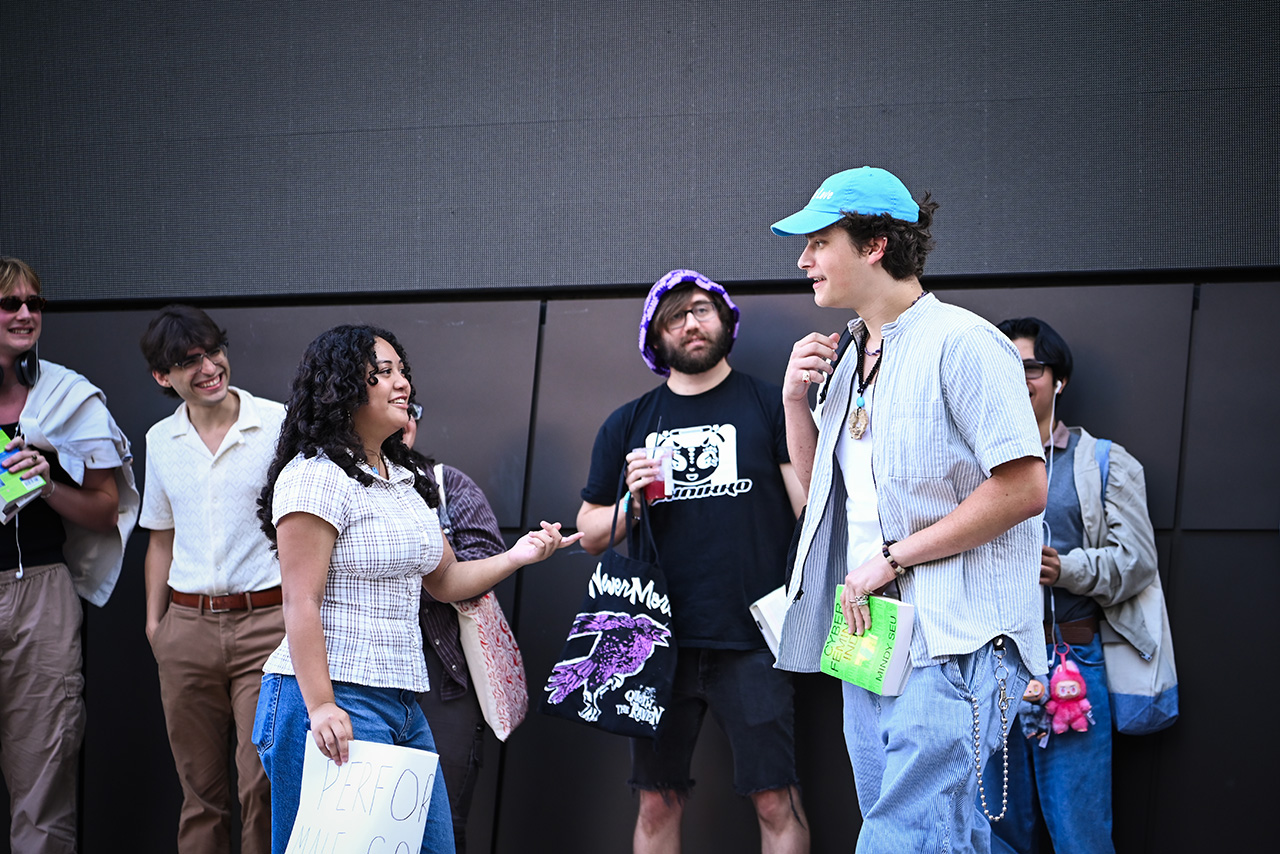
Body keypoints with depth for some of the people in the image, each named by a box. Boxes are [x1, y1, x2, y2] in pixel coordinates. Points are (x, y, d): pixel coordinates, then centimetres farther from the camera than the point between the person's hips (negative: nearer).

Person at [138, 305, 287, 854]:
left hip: (266, 620, -4)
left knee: (262, 787, -9)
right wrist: (153, 619, 13)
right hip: (188, 627, 4)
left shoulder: (280, 423, -3)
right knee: (200, 788, 9)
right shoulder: (160, 441, 10)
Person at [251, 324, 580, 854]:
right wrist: (320, 708, -22)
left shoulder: (403, 480, 17)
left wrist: (514, 557, 7)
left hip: (404, 708, 9)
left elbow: (443, 580, 24)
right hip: (333, 698, -9)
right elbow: (301, 604, -16)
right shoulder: (315, 476, -10)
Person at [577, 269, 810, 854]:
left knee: (776, 802, -5)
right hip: (658, 639, 3)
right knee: (657, 803, 5)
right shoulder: (627, 425, 15)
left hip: (751, 638, -3)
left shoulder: (768, 406, 7)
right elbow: (590, 534, 19)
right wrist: (631, 504, -3)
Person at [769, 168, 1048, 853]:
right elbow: (820, 489, 24)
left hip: (951, 645, -9)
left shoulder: (961, 341, -9)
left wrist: (891, 557, -15)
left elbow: (1023, 489, -17)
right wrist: (797, 402, 7)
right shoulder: (850, 358, 17)